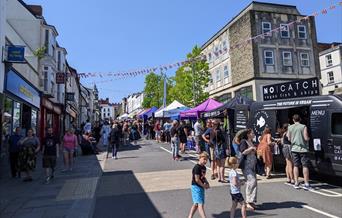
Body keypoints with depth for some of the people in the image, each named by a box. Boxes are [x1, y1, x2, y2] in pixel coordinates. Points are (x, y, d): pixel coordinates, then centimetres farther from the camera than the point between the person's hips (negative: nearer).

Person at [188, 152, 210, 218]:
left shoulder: (204, 167, 8)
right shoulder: (197, 167, -20)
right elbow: (197, 179, -21)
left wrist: (206, 182, 1)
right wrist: (204, 186, -11)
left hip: (201, 187, 9)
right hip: (196, 187, -9)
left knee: (196, 204, 16)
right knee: (200, 204, -8)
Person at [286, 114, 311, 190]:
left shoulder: (290, 127, 2)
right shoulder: (303, 127, -8)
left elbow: (289, 139, 4)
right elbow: (306, 138, -12)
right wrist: (308, 138, 10)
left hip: (294, 149, 3)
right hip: (303, 149, -3)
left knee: (296, 166, 9)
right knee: (305, 166, 3)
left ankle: (296, 183, 12)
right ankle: (306, 184, 4)